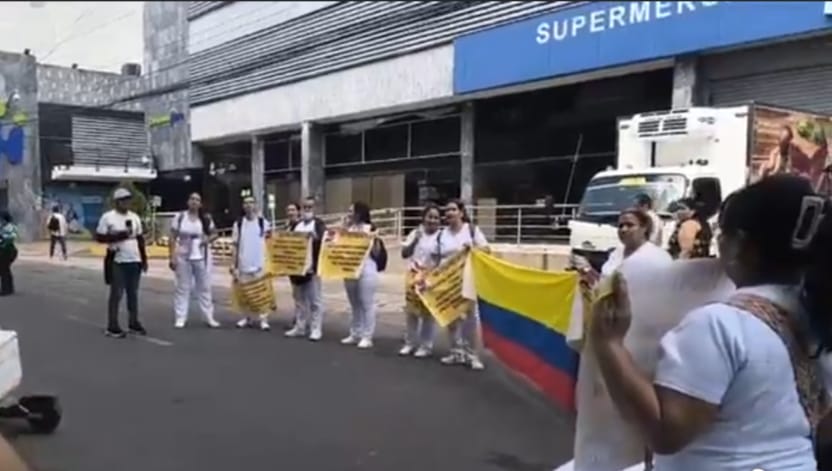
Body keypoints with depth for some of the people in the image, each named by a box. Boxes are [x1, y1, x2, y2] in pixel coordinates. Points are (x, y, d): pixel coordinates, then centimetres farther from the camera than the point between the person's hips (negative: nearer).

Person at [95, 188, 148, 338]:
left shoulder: (135, 217, 12)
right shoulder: (108, 217, -5)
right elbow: (99, 237, -8)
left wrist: (144, 258, 13)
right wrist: (118, 236, -19)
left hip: (135, 261, 5)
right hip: (118, 262, -5)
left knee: (133, 294, 11)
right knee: (116, 294, -2)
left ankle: (133, 323, 20)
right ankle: (112, 327, 5)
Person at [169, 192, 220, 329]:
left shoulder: (206, 219, 2)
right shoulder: (180, 217, -2)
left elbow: (214, 234, 11)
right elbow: (173, 238, -2)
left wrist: (208, 239, -12)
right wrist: (171, 257, -8)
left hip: (201, 257, 1)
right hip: (183, 257, -1)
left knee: (204, 287, 7)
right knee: (182, 287, 3)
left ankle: (209, 317, 14)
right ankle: (180, 318, 8)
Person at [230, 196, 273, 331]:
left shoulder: (263, 222, -1)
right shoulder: (238, 224, 5)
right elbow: (235, 245, 6)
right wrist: (233, 264, 2)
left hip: (260, 263, -2)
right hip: (244, 264, 3)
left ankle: (264, 319, 1)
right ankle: (246, 317, 20)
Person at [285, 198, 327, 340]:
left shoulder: (318, 223, -2)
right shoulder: (296, 225, 16)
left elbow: (324, 240, -17)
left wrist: (316, 237, -36)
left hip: (312, 267, -6)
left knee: (315, 300, -2)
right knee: (299, 299, 13)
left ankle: (316, 329, 1)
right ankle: (300, 327, 21)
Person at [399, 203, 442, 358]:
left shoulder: (441, 237, -8)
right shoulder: (415, 233, 5)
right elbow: (404, 254, 2)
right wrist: (415, 241, -11)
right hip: (414, 276, 5)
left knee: (428, 312, 3)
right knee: (411, 311, 13)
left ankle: (426, 345, 13)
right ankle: (410, 343, 26)